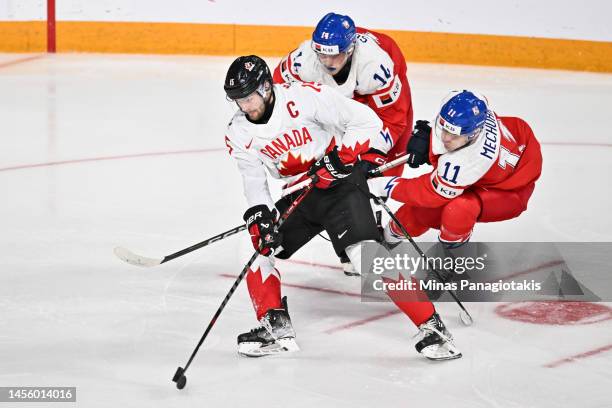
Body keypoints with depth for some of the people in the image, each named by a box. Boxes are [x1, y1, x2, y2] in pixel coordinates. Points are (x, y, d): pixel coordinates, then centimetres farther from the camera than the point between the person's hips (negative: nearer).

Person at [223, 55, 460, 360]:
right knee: (260, 249, 0)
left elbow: (366, 120, -18)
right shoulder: (239, 134, -3)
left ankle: (433, 327, -19)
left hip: (341, 183, -7)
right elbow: (254, 183, 2)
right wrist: (260, 220, -13)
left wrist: (341, 157, -25)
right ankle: (276, 329, 12)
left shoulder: (305, 97, -21)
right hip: (300, 195, 7)